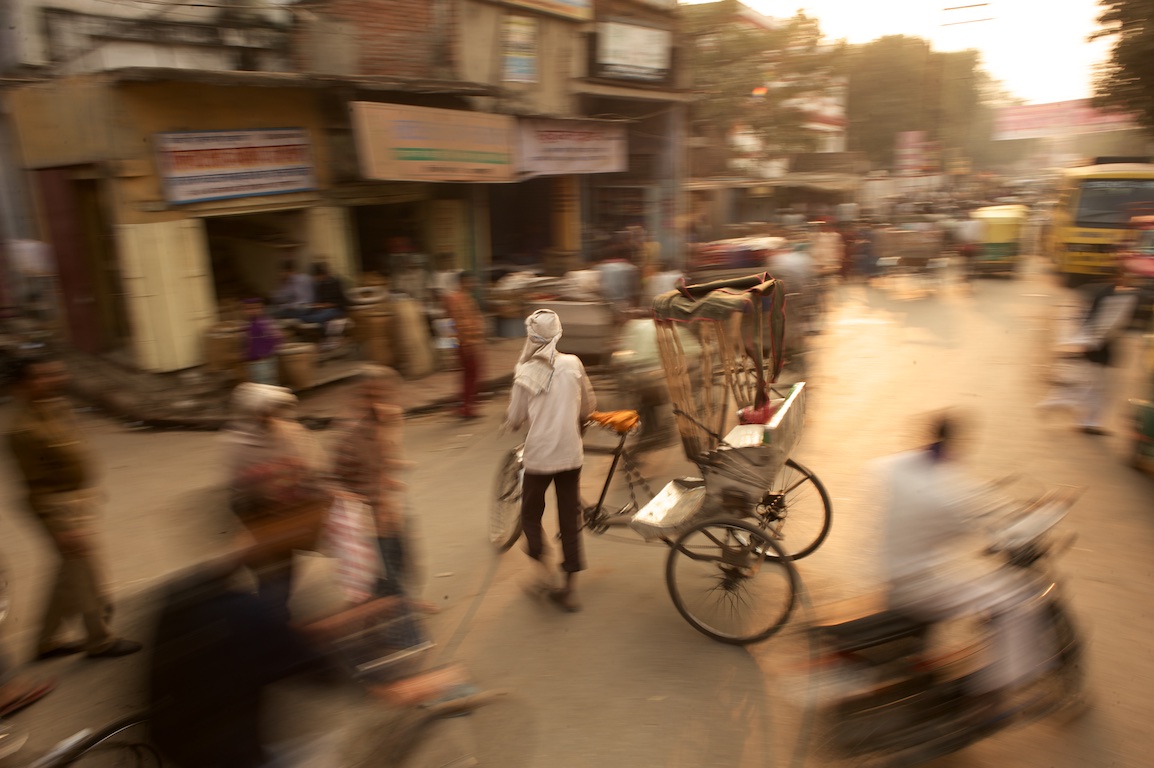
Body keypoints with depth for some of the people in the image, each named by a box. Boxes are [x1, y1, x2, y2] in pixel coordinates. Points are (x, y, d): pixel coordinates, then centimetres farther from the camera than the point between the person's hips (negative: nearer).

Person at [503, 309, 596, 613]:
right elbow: (589, 406, 7)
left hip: (539, 455, -3)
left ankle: (543, 571, 8)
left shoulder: (526, 373, -10)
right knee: (570, 518, 12)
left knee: (531, 514, 19)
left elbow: (514, 420, -4)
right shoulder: (573, 364, -2)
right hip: (570, 454, 3)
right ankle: (569, 587, 17)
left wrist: (510, 420, 18)